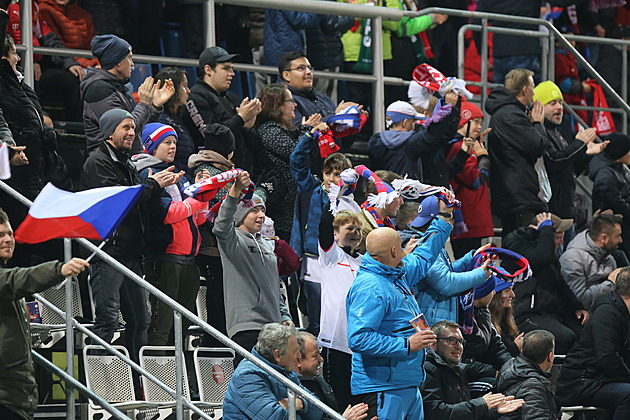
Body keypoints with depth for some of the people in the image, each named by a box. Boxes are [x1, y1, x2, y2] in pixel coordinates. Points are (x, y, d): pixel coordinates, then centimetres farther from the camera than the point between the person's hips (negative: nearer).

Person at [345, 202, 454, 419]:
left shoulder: (398, 276, 13)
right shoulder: (370, 289, -19)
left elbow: (422, 258, 35)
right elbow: (358, 339, -27)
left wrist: (444, 218, 36)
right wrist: (406, 344, -25)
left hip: (409, 384, 10)